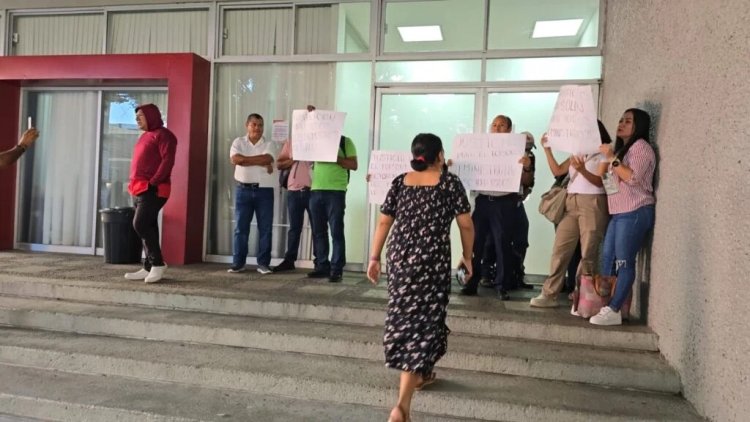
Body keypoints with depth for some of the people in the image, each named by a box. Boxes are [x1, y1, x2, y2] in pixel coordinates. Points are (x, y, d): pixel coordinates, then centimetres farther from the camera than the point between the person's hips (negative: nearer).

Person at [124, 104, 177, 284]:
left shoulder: (162, 135, -6)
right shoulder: (144, 136, 22)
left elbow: (168, 161, -17)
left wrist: (153, 182, -22)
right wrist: (134, 184, 13)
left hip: (152, 190, -9)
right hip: (139, 190, 9)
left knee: (140, 224, -15)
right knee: (147, 227, 8)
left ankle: (158, 263, -5)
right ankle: (149, 267, 11)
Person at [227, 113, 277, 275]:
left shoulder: (269, 144, 5)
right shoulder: (239, 142, 7)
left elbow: (267, 159, -15)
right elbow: (235, 159, -12)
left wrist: (246, 159, -11)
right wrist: (261, 162, -13)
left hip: (264, 190, 0)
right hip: (243, 189, 0)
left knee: (265, 228, 1)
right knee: (240, 227, 3)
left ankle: (263, 263, 8)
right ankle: (238, 263, 10)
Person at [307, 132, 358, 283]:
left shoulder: (345, 141, 4)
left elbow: (353, 165, -3)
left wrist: (335, 157, -14)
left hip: (336, 191, -5)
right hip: (316, 190, 5)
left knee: (336, 231, -4)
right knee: (318, 231, 7)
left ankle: (336, 269, -1)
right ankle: (321, 266, 15)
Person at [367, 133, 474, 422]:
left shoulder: (400, 182, 8)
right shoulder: (450, 182, 0)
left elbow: (383, 222, 6)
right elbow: (466, 225, 0)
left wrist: (375, 258, 12)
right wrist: (467, 256, 13)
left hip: (399, 258, 4)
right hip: (432, 262, -4)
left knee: (403, 317, 21)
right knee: (422, 324, -2)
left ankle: (422, 374, 41)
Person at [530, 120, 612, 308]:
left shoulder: (605, 154, 2)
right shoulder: (577, 153, 21)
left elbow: (601, 181, -11)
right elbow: (557, 171, 11)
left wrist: (582, 170, -26)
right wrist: (547, 149, 4)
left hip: (593, 204, -6)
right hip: (571, 203, 6)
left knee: (588, 253, -3)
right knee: (560, 250, 2)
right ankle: (549, 294, 4)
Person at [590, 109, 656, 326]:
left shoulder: (641, 146, -3)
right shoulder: (621, 148, 26)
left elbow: (633, 177, -18)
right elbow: (601, 178, 22)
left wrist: (612, 158, -14)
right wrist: (606, 158, 11)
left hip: (635, 213, -9)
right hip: (618, 213, 9)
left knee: (624, 262, -11)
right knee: (607, 259, 3)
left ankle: (614, 311, -12)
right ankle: (603, 305, 6)